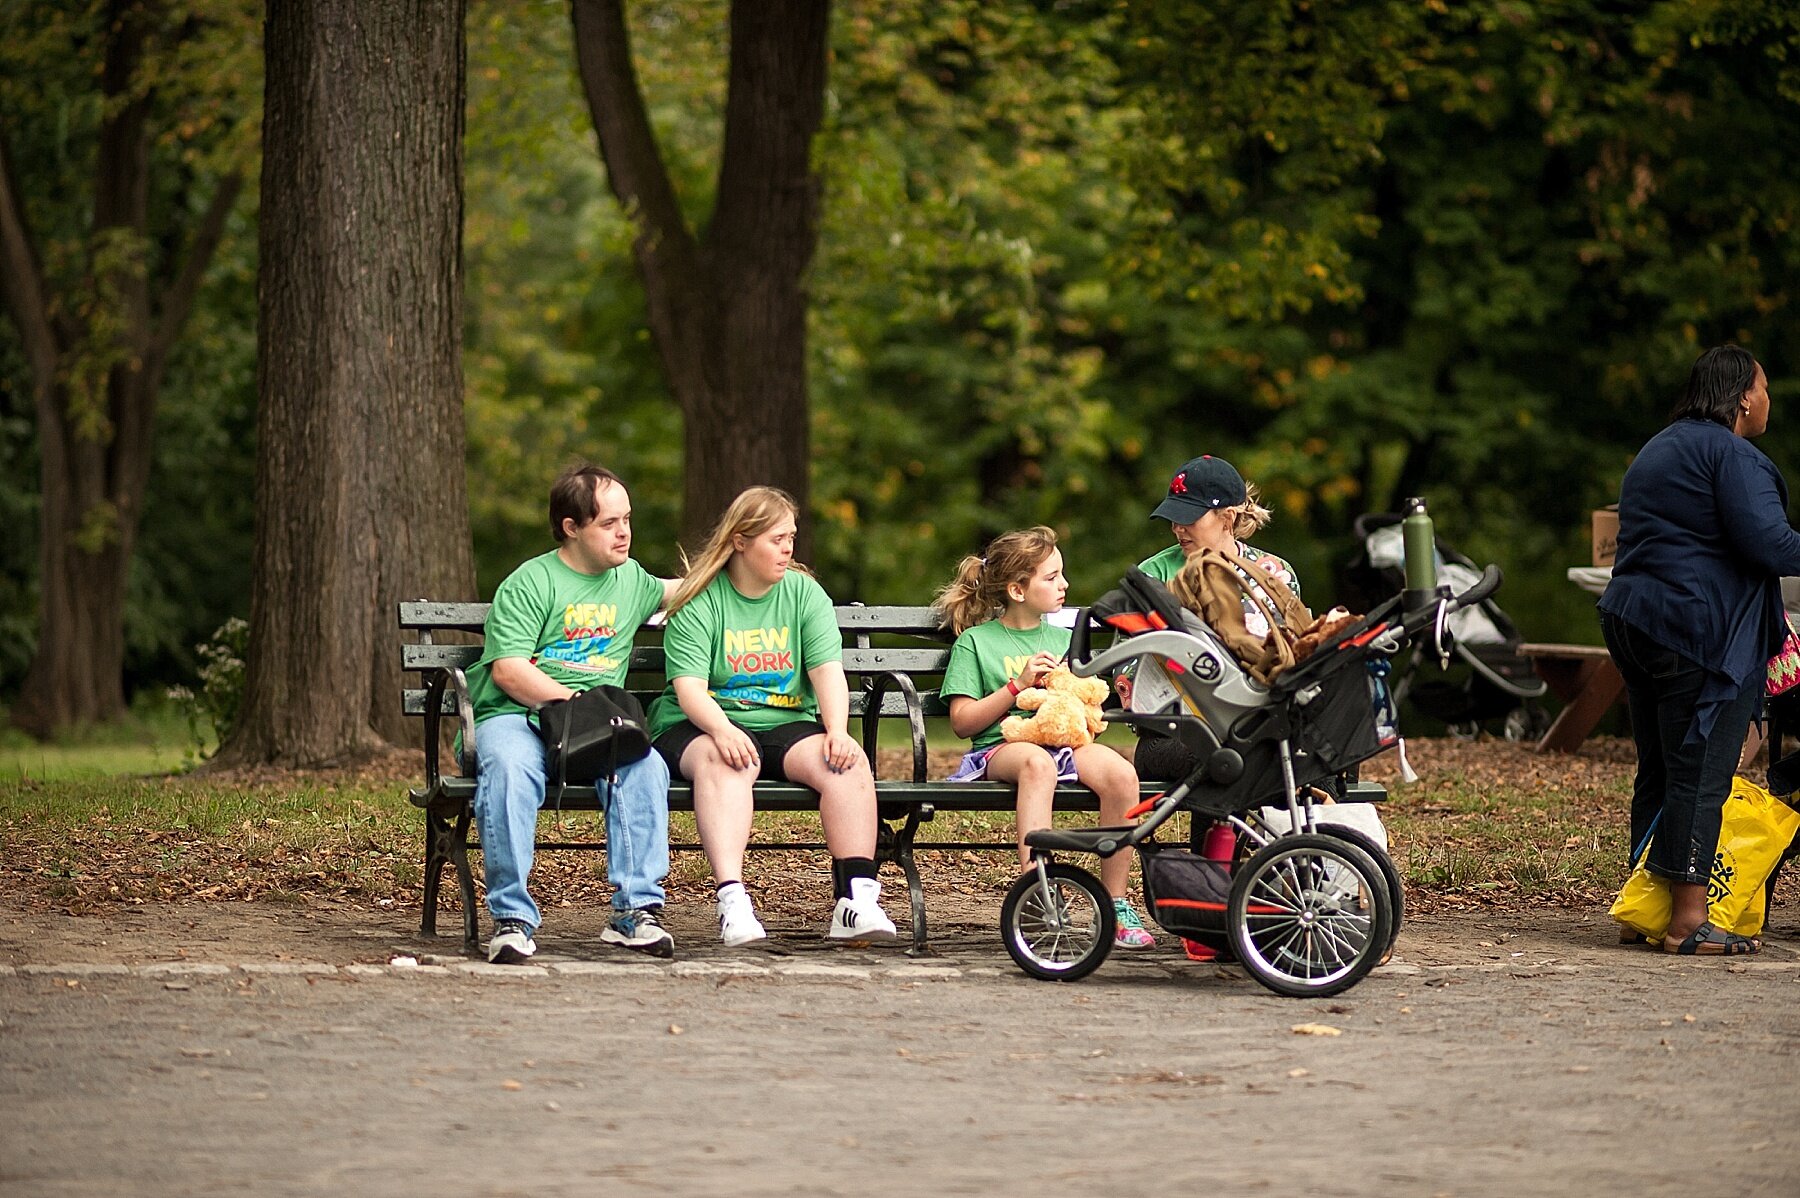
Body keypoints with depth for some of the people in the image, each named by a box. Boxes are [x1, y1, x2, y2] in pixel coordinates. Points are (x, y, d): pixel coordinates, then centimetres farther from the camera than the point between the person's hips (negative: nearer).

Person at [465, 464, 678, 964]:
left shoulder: (630, 579, 21)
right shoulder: (530, 583, -1)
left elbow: (671, 591, 47)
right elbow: (508, 670, -11)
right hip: (515, 716, -4)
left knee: (646, 768, -29)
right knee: (510, 768, -39)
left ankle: (636, 911, -26)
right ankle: (512, 918, -35)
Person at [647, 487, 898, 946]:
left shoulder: (804, 593, 10)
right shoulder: (700, 603, -1)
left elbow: (827, 670, 0)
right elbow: (688, 686, -12)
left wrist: (838, 732, -19)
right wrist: (722, 731, -33)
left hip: (787, 724, 4)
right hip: (703, 726, -4)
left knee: (849, 763, -25)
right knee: (724, 762, -38)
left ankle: (856, 898, -31)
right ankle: (732, 901, -51)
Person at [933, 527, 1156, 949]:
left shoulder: (1063, 640, 23)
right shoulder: (975, 641, 9)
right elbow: (963, 721, 1)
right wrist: (1018, 684, -7)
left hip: (1066, 741, 4)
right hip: (1001, 747, -4)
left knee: (1120, 774, -31)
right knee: (1038, 763, -42)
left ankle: (1116, 903, -22)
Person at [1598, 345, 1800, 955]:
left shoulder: (1657, 450, 21)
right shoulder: (1731, 454, -10)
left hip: (1632, 622, 10)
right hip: (1700, 633, -10)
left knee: (1658, 771, 13)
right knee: (1700, 774, -8)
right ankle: (1689, 921, -9)